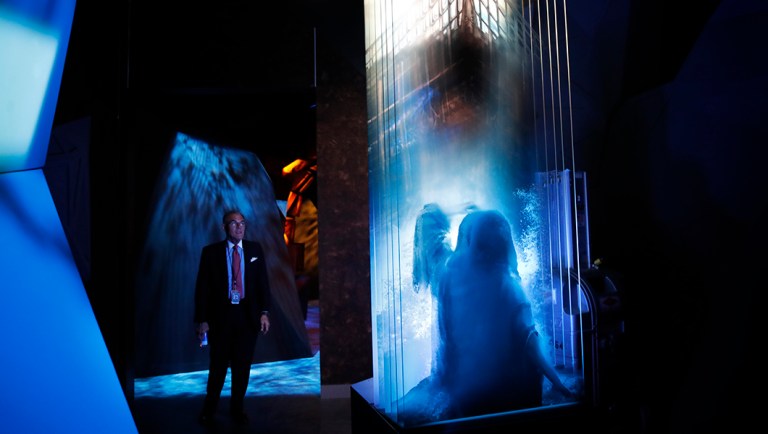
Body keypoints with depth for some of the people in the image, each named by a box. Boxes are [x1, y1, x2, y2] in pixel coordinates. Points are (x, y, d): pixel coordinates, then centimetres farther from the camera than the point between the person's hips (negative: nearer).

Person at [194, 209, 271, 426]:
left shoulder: (255, 249, 3)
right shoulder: (211, 251, -2)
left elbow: (263, 282, 4)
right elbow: (202, 287, -2)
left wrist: (264, 312, -4)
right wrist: (202, 320, -6)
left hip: (248, 315, 2)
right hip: (221, 315, -1)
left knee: (243, 366, 11)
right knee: (218, 366, 9)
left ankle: (237, 408, 29)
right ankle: (209, 409, 30)